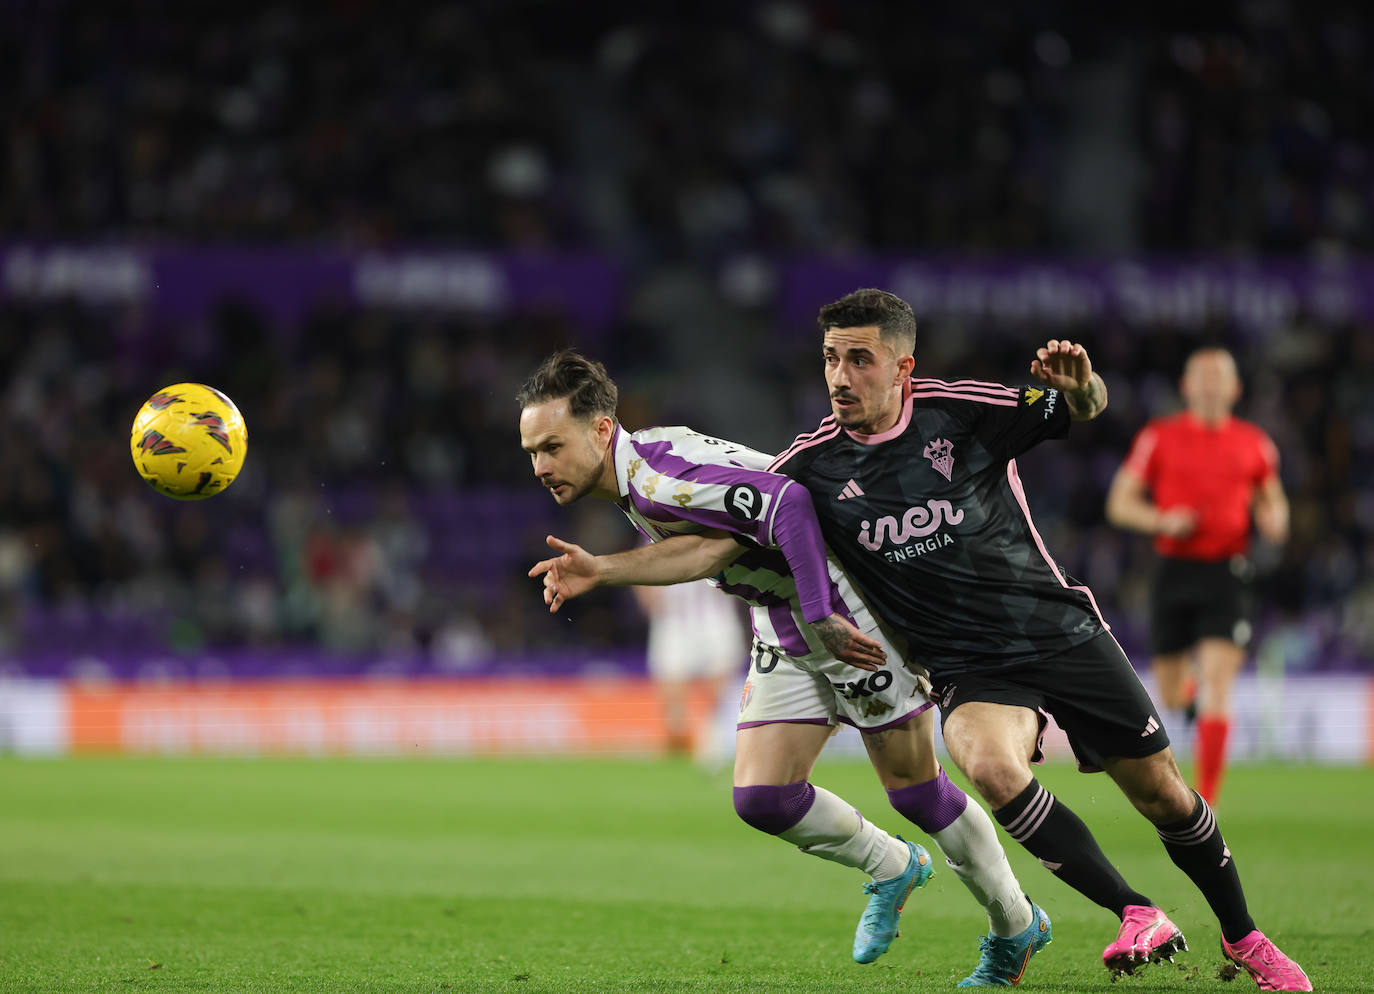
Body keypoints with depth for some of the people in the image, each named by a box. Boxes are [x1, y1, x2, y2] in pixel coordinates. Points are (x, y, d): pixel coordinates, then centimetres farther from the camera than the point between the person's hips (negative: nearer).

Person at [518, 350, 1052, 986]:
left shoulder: (658, 476, -27)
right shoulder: (636, 484, 3)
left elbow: (787, 504, -34)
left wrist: (822, 619, -32)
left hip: (851, 606, -9)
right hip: (783, 624, 9)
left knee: (915, 791, 1)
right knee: (763, 798, -3)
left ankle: (1016, 928, 21)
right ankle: (891, 869, 22)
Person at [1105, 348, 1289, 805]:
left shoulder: (1253, 443, 6)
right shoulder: (1159, 437, 2)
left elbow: (1272, 498, 20)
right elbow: (1119, 504, 3)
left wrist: (1274, 519, -3)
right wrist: (1162, 520, -16)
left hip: (1227, 574, -1)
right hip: (1175, 573, 1)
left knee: (1216, 686, -15)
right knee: (1170, 698, 7)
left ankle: (1206, 799, -11)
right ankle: (1193, 683, 47)